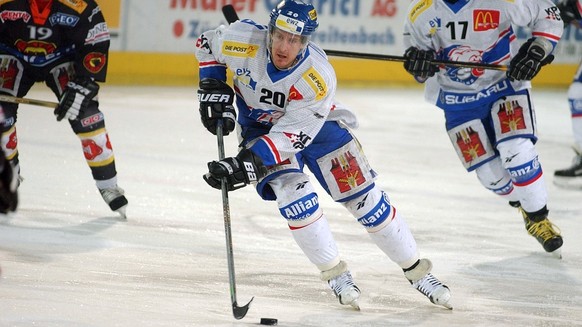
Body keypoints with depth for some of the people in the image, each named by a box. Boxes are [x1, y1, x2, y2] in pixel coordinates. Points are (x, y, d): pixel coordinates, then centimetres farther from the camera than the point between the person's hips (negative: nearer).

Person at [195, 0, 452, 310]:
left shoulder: (319, 78, -35)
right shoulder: (242, 41, -29)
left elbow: (291, 135, -35)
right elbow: (207, 44, -5)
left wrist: (249, 162, -43)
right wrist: (213, 89, -14)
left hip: (313, 124, -1)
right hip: (260, 126, 1)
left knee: (365, 196, -4)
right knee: (295, 196, -22)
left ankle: (417, 271, 10)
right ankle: (336, 274, -2)